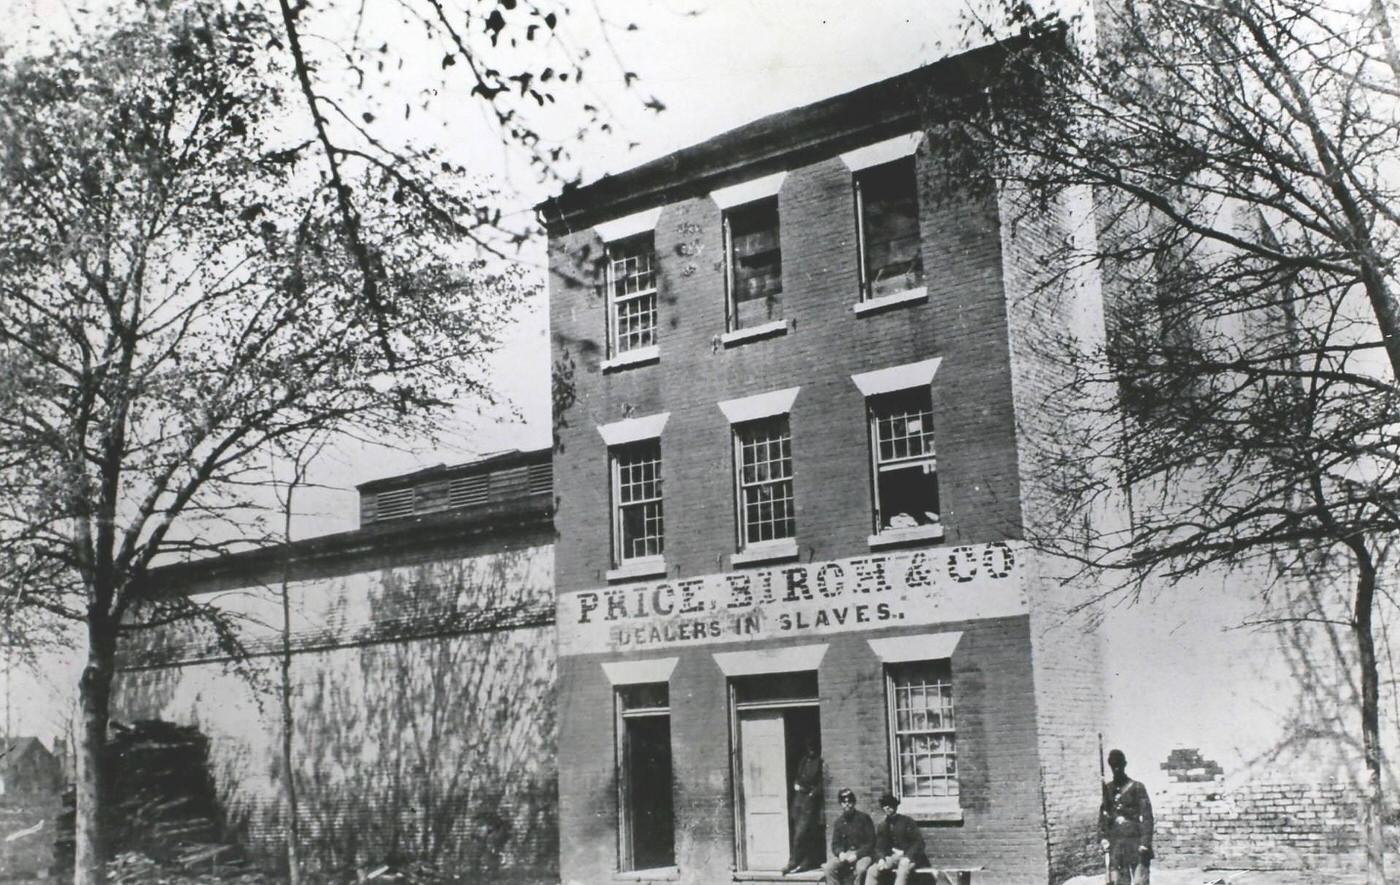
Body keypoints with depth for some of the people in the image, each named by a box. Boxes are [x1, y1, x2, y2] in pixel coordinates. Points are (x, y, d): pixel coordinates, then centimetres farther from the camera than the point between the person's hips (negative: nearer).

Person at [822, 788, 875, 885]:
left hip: (863, 854, -4)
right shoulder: (839, 822, 10)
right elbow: (835, 844, 12)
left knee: (860, 869, -37)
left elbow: (871, 842, -6)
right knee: (828, 868, -22)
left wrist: (856, 855, -17)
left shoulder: (864, 818, -3)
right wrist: (840, 853, -12)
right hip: (845, 854, 4)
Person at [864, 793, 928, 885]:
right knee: (871, 871, -18)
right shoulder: (882, 826, 10)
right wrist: (881, 859, -16)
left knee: (902, 872, -38)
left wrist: (907, 858, -22)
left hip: (909, 857, -5)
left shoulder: (907, 821, -3)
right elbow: (879, 847, 8)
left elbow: (919, 842, -8)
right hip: (892, 858, 5)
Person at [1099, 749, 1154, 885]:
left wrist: (1145, 843, -12)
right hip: (1115, 842, 4)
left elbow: (1146, 817, -5)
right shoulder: (1108, 789, 11)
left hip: (1135, 842, -4)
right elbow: (1103, 816, 13)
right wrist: (1103, 838, 1)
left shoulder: (1136, 787, -1)